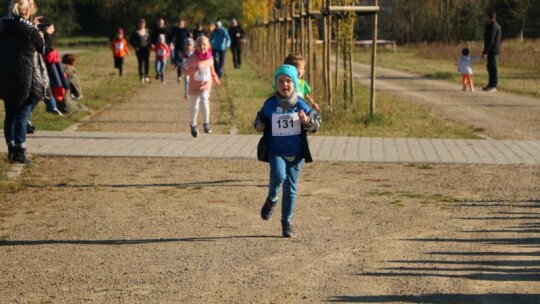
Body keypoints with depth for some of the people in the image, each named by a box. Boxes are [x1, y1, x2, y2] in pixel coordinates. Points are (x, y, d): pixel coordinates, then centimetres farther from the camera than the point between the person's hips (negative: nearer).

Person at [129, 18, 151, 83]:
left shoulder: (147, 31, 5)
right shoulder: (136, 32, -6)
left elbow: (149, 39, 17)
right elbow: (131, 40, 0)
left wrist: (150, 45, 3)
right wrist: (135, 47, -6)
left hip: (146, 48, 2)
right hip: (139, 49, -2)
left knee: (147, 62, -5)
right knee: (140, 63, 0)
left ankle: (146, 76, 6)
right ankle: (141, 77, 9)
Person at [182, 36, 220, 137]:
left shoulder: (209, 58, -2)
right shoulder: (193, 58, -15)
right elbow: (185, 70, -23)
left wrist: (215, 79, 28)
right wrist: (194, 69, -40)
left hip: (206, 85, 1)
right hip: (194, 86, -1)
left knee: (204, 101, -25)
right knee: (194, 107, 11)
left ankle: (206, 123, -13)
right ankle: (193, 125, 36)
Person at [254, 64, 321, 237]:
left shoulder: (301, 105, -2)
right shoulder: (269, 105, -1)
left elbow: (316, 125, 0)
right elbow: (260, 118, 17)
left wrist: (307, 121, -21)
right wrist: (258, 125, -6)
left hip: (296, 153, 1)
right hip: (275, 151, -1)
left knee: (290, 187, 5)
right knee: (278, 175, -28)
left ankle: (287, 220, 22)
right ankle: (272, 199, 3)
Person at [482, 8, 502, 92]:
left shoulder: (493, 27, -18)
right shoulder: (495, 25, 16)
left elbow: (490, 41, -22)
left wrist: (485, 52, -21)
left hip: (493, 50, -11)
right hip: (492, 50, 11)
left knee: (492, 67, -8)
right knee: (490, 67, 17)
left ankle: (493, 86, -7)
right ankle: (491, 84, 26)